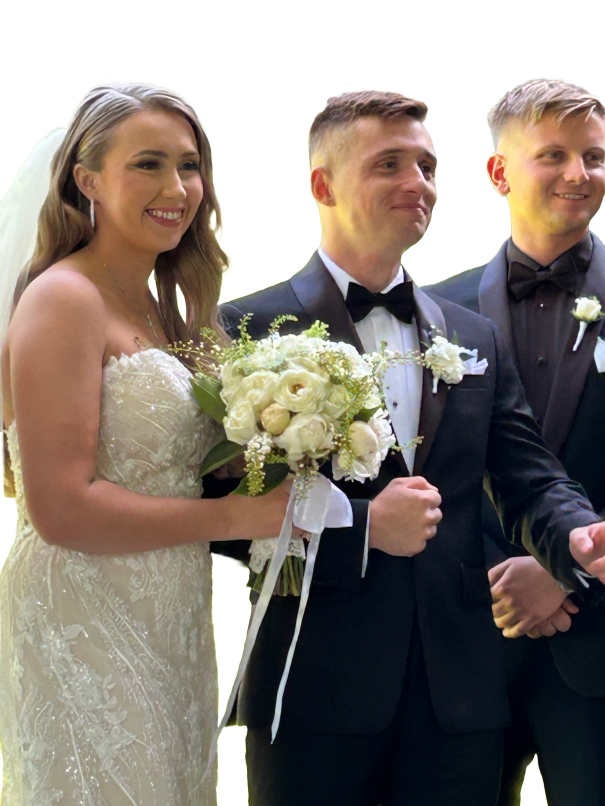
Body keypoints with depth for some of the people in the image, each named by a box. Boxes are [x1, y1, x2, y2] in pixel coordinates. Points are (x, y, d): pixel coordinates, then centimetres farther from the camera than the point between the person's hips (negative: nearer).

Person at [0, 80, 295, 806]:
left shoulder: (158, 309, 12)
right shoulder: (64, 299, -13)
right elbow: (62, 507, -21)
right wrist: (237, 516, -16)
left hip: (165, 630, 8)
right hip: (84, 636, -8)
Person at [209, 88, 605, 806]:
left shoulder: (475, 338, 14)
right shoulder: (247, 328, -2)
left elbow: (531, 479, 6)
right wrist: (362, 526, -17)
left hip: (462, 694, 4)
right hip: (314, 694, -4)